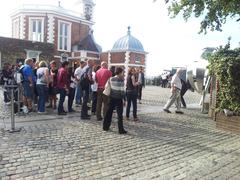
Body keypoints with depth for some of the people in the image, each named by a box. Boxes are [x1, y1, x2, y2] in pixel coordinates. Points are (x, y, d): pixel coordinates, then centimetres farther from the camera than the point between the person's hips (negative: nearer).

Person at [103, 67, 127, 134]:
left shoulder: (111, 79, 4)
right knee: (120, 115, 1)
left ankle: (105, 127, 21)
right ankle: (121, 130, 4)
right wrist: (124, 99, -6)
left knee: (109, 112, 14)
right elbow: (122, 90, -12)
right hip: (118, 98, -5)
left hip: (112, 98, 5)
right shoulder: (121, 80, -10)